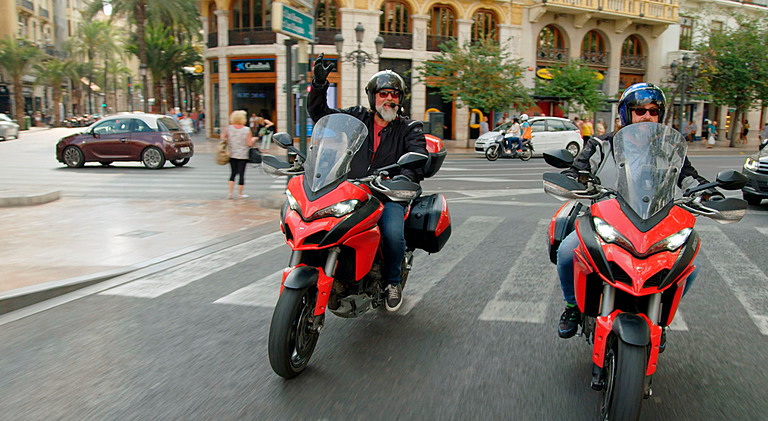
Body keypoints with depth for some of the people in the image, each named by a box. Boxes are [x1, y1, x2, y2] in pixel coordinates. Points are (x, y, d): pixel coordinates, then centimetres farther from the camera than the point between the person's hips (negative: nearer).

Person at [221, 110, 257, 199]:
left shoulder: (228, 128, -1)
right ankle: (240, 194, 9)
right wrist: (254, 139, 9)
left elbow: (223, 138, 7)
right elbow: (250, 144, -11)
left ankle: (230, 193, 8)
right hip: (242, 155, -3)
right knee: (241, 174, 4)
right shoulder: (247, 130, -10)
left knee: (233, 173, 14)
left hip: (232, 155, 4)